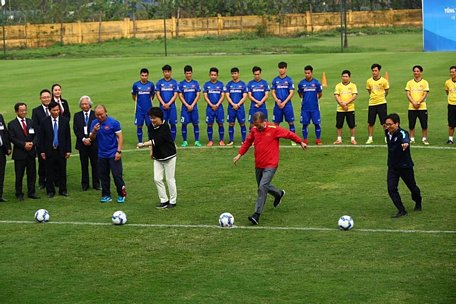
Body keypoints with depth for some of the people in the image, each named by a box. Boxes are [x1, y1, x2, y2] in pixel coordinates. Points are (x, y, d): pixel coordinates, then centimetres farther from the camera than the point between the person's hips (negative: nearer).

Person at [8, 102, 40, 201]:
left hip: (31, 152, 4)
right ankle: (19, 194, 12)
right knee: (19, 175, 2)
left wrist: (32, 143, -11)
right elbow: (12, 138, -10)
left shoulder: (30, 122, 11)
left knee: (32, 174, 7)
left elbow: (36, 135, 8)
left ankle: (31, 192, 17)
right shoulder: (12, 124, -3)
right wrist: (24, 145, -17)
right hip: (19, 153, -4)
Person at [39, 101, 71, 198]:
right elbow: (41, 137, 1)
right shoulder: (44, 122, -2)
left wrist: (68, 150, -1)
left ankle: (63, 190, 18)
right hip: (49, 151, -1)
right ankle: (50, 191, 15)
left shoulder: (65, 121, 1)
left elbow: (68, 136, 3)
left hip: (61, 150, 1)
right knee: (49, 172, 5)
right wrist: (42, 151, -4)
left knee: (62, 171, 7)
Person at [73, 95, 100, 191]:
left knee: (95, 164, 3)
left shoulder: (95, 115, 1)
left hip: (93, 143, -1)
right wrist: (83, 139, -12)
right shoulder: (77, 115, 7)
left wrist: (90, 139, -14)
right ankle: (85, 184, 13)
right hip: (82, 143, 1)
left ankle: (96, 184, 11)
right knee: (84, 165, 6)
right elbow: (75, 129, 0)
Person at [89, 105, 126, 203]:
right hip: (101, 154, 5)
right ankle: (106, 195, 18)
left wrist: (119, 151, -15)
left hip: (113, 154, -5)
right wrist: (94, 131, -15)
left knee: (117, 175, -5)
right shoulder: (94, 123, 4)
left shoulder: (113, 122, -9)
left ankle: (121, 195, 7)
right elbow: (91, 139, 6)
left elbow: (120, 137, -8)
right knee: (103, 176, 9)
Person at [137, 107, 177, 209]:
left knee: (170, 179, 1)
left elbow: (157, 141, -31)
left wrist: (143, 144, -36)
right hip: (157, 158, 6)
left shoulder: (165, 127, -23)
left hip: (169, 157, -6)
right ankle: (164, 200, 14)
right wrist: (152, 151, 4)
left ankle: (172, 201, 14)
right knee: (157, 179, 3)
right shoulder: (151, 127, -3)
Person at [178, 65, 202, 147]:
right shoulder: (181, 84, 3)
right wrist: (187, 105, -8)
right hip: (185, 107, -1)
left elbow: (198, 95, 2)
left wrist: (192, 105, -7)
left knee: (195, 124, 1)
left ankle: (197, 141, 6)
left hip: (194, 107, 1)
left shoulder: (195, 83, 5)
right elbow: (180, 96, 0)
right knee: (184, 124, -1)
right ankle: (185, 141, 7)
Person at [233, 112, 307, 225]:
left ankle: (257, 214, -18)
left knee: (262, 187, -18)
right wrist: (239, 154, 7)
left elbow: (289, 134, -1)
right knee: (263, 187, 19)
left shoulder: (274, 129, -12)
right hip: (258, 165, 6)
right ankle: (279, 194, 48)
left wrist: (301, 142, 9)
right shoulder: (254, 130, 1)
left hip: (270, 165, -6)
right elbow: (247, 142, 15)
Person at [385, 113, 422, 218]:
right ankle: (402, 211, -1)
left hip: (405, 166, -5)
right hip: (392, 167, 5)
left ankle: (418, 203, 44)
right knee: (391, 189, -9)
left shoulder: (402, 133, -26)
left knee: (412, 187, 13)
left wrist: (406, 143, -72)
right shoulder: (388, 133, -5)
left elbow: (406, 140, -53)